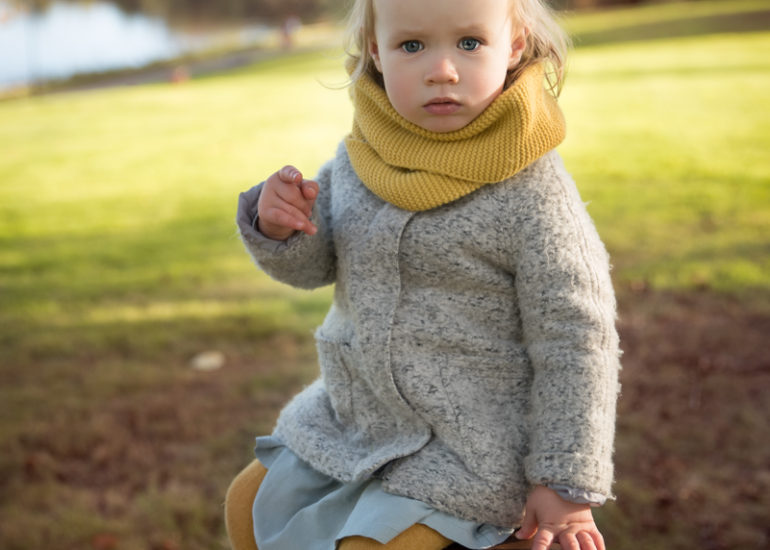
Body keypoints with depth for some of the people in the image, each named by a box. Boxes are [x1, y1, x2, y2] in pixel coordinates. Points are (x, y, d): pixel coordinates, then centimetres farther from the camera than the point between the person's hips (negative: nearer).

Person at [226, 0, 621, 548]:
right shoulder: (361, 157, -4)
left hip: (467, 444, -6)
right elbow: (311, 263, 5)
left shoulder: (530, 190, -22)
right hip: (352, 412, 7)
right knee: (251, 506, 17)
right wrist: (276, 226, -19)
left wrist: (565, 481, -15)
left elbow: (574, 341, -17)